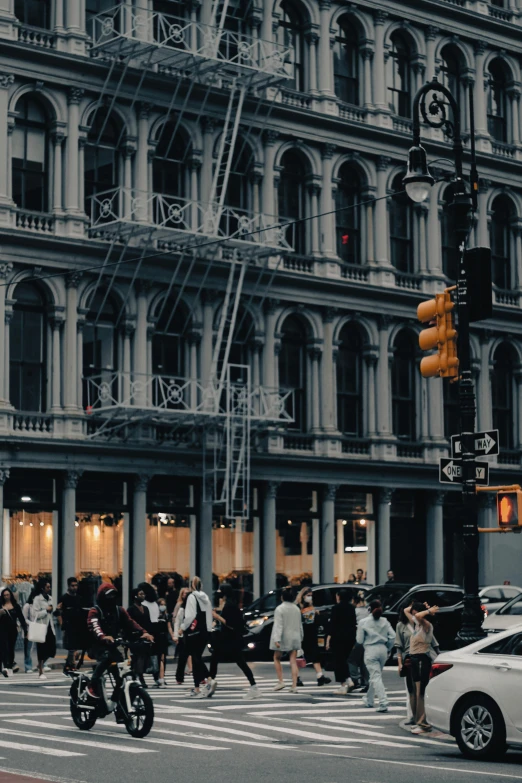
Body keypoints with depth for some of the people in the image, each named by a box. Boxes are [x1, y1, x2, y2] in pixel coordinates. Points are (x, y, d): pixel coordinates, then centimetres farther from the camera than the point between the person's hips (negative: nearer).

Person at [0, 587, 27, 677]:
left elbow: (21, 618, 6)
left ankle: (10, 667, 13)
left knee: (11, 649, 6)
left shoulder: (16, 606, 6)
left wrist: (25, 629, 0)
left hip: (13, 630, 1)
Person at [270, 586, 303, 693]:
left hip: (283, 637, -5)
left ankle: (280, 681, 6)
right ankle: (294, 685, -5)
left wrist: (277, 639, -23)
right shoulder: (296, 609, 7)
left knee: (277, 658, 14)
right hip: (294, 638, 5)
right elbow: (300, 625, 14)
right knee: (293, 661, 2)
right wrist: (301, 637, 24)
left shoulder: (280, 609, -11)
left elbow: (278, 625, -18)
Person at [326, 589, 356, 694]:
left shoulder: (336, 608, -9)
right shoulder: (351, 608, 7)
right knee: (344, 659, 19)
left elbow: (332, 624, -12)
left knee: (338, 661, 2)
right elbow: (354, 623, 10)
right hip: (350, 637, 6)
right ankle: (349, 680, 1)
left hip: (338, 638, -6)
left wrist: (328, 638, -10)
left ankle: (343, 686, -1)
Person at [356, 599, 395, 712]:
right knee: (375, 676, 19)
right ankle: (369, 700, 34)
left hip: (371, 650, -4)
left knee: (376, 677, -6)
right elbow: (392, 636, -2)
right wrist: (388, 649, 10)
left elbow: (359, 640, -4)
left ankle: (383, 703, -19)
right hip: (383, 649, 4)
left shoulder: (363, 622, -5)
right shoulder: (385, 621, 3)